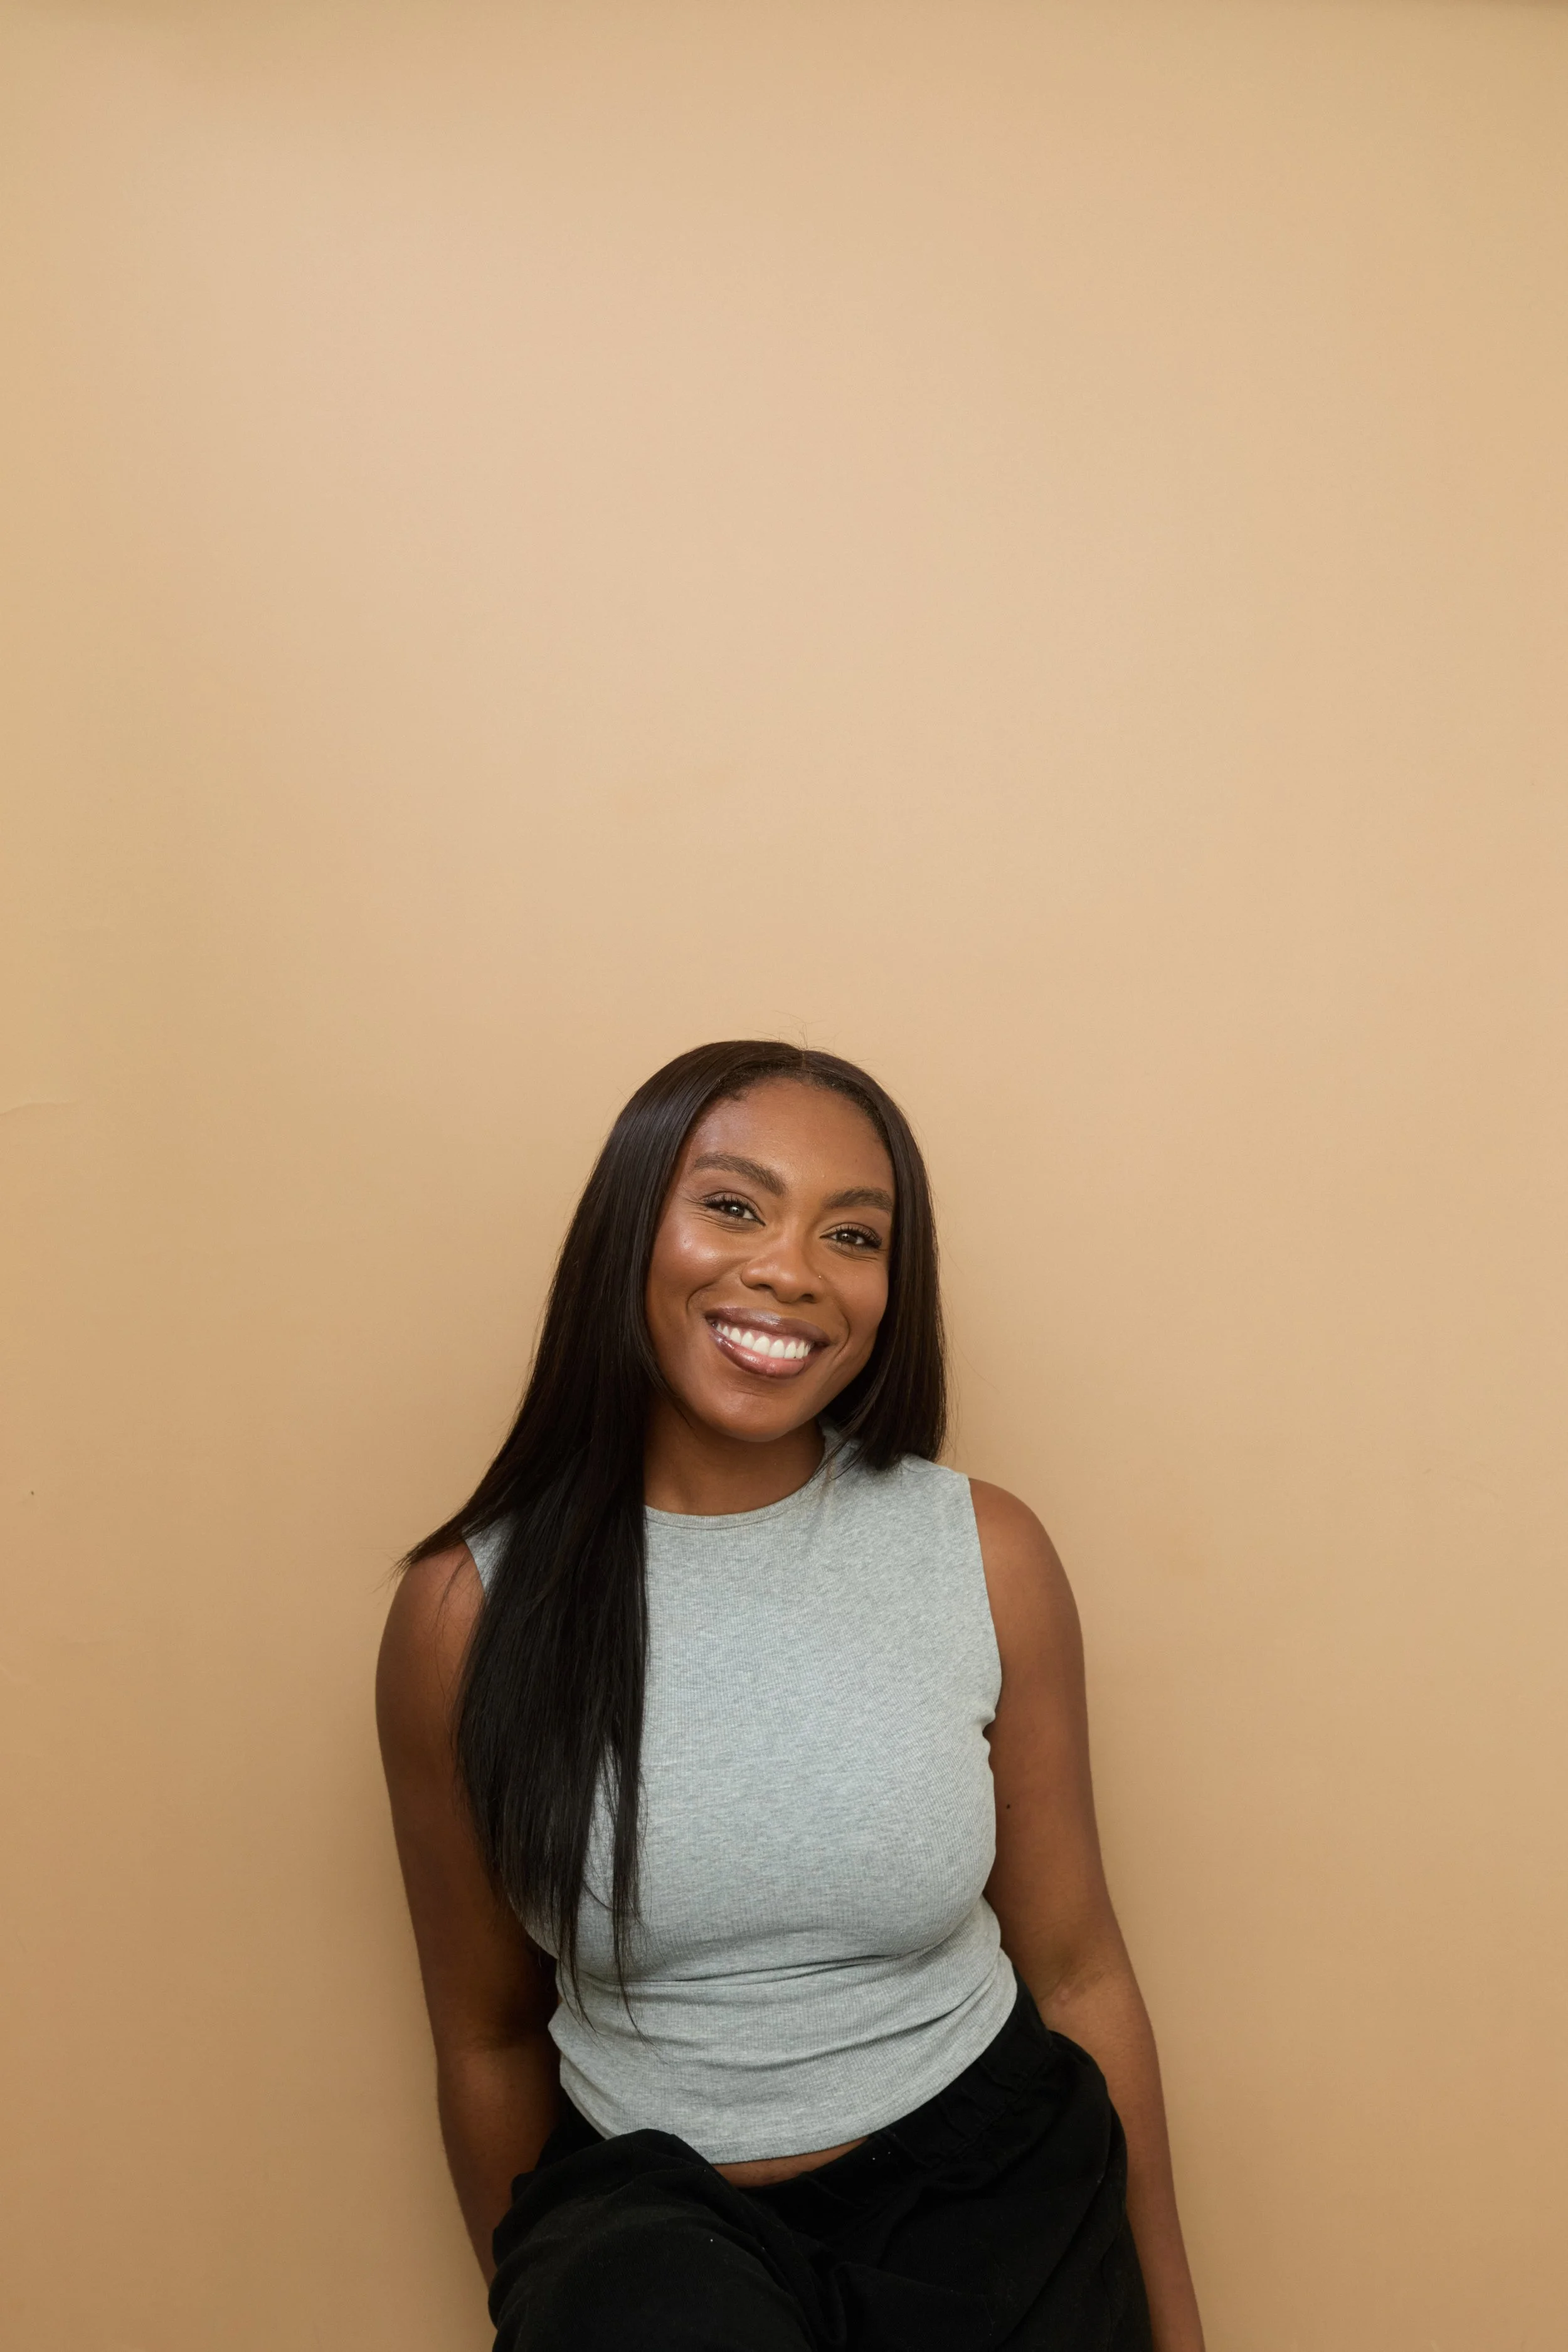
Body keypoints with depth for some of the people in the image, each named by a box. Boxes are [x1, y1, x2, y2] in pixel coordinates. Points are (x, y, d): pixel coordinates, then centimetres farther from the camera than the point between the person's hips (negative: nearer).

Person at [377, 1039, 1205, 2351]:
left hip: (988, 2197, 4)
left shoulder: (988, 1556, -5)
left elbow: (1079, 1973, 4)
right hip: (644, 2211, -3)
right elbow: (490, 2041, 5)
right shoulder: (468, 1609, -8)